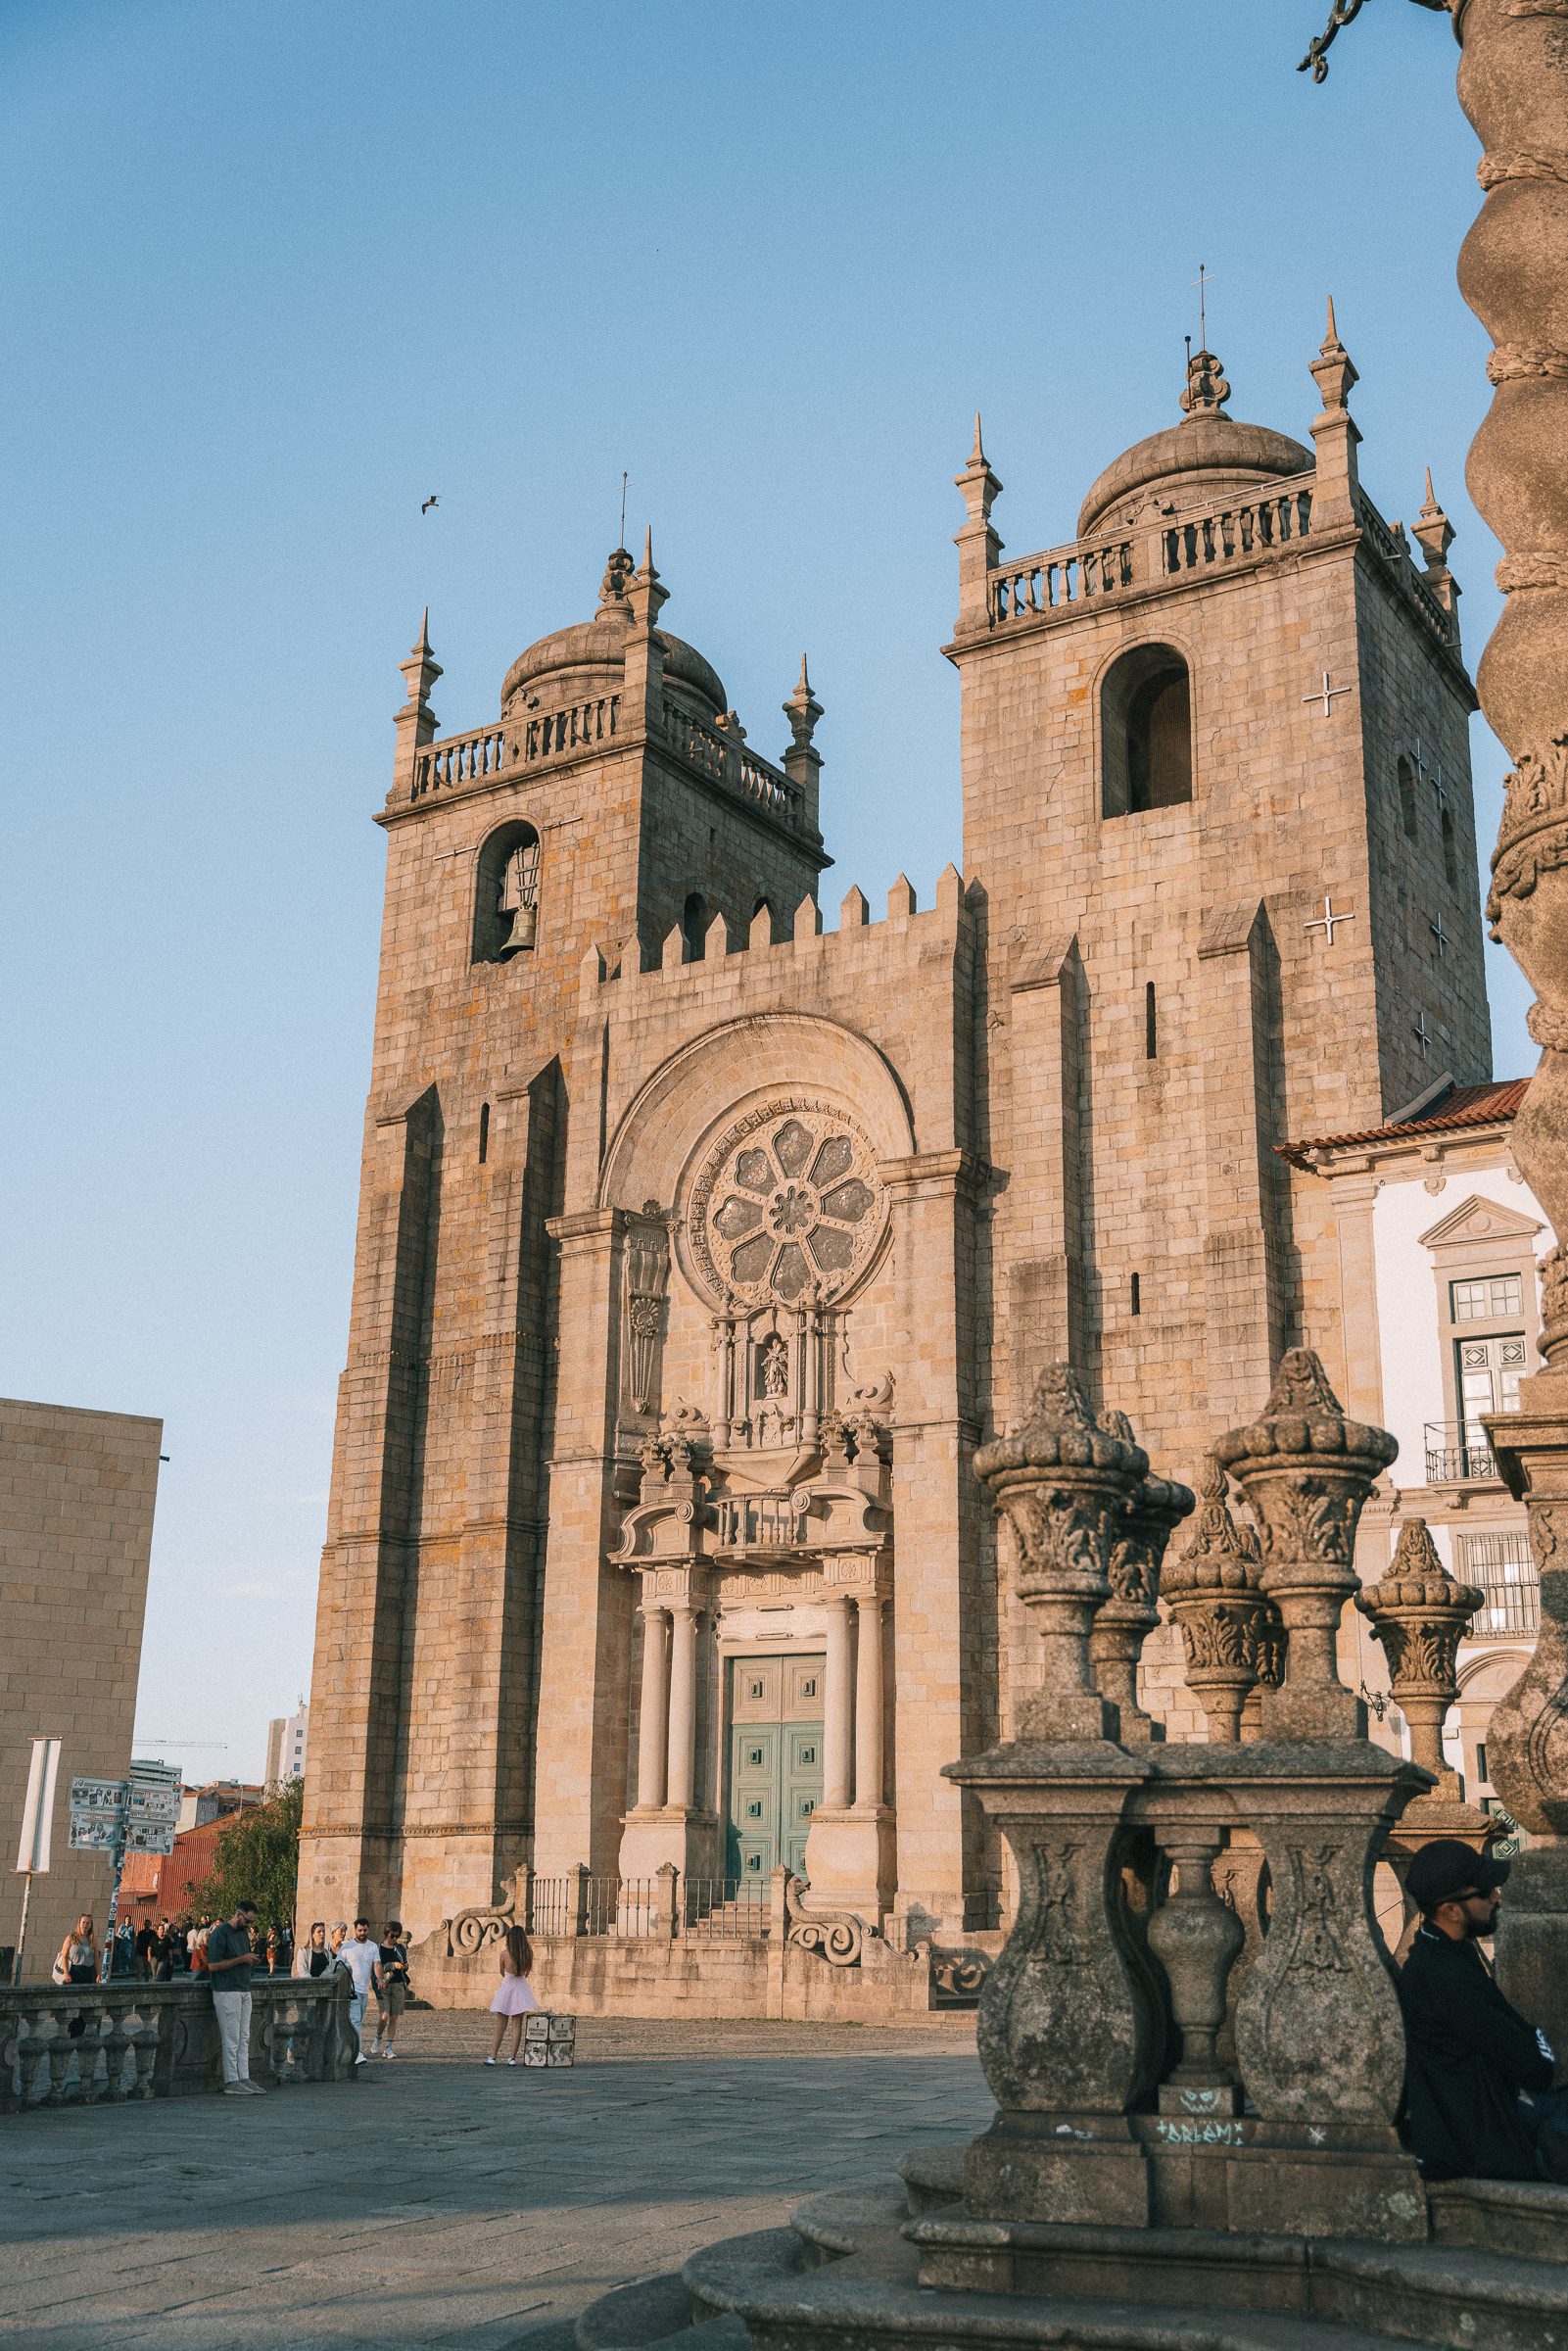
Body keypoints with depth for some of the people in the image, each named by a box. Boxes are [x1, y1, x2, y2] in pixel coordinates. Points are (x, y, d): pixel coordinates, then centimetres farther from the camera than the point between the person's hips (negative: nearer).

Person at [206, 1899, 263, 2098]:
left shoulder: (243, 1932, 16)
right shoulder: (220, 1933, -11)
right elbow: (213, 1965, -17)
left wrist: (251, 1960, 8)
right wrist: (242, 1959, -17)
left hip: (244, 1990, 8)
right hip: (227, 1992, -8)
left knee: (244, 2038, 8)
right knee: (231, 2039, -5)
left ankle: (244, 2078, 11)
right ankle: (231, 2082, -1)